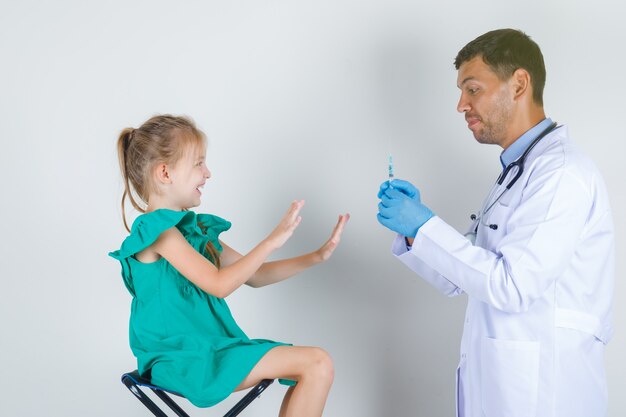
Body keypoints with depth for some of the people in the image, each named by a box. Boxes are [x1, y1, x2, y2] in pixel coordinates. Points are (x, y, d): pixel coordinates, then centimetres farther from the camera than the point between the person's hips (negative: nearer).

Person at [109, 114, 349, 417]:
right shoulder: (157, 230, -13)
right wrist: (272, 241, -17)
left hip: (211, 348, 9)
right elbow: (219, 284, -21)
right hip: (184, 359, -9)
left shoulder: (196, 228, 14)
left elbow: (253, 276, 17)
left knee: (314, 366, 5)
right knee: (318, 363, -15)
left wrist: (317, 256, 10)